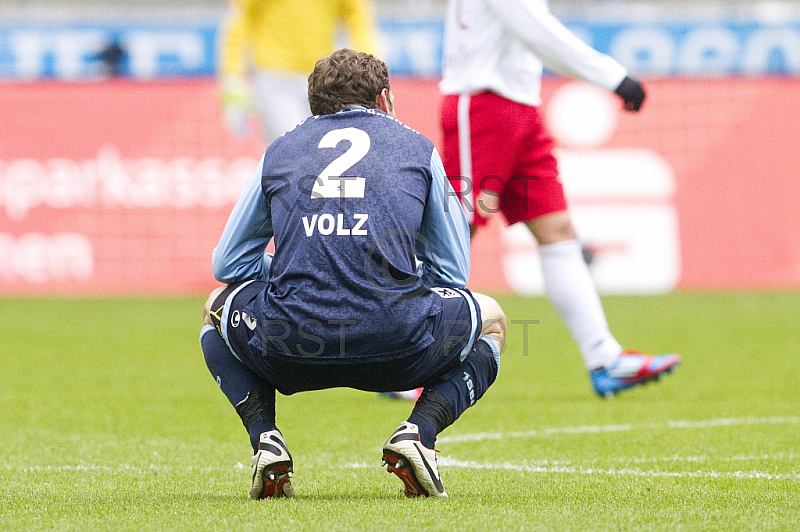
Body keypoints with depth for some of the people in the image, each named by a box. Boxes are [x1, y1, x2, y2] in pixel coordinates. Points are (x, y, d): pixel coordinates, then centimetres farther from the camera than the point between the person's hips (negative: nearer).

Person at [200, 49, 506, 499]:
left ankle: (265, 439, 11)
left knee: (220, 307, 36)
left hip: (290, 347, 1)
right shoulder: (417, 147, 17)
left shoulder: (279, 152, 20)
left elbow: (228, 264, 25)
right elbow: (452, 272, 20)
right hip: (397, 347, -1)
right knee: (490, 320, 30)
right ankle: (418, 432, 4)